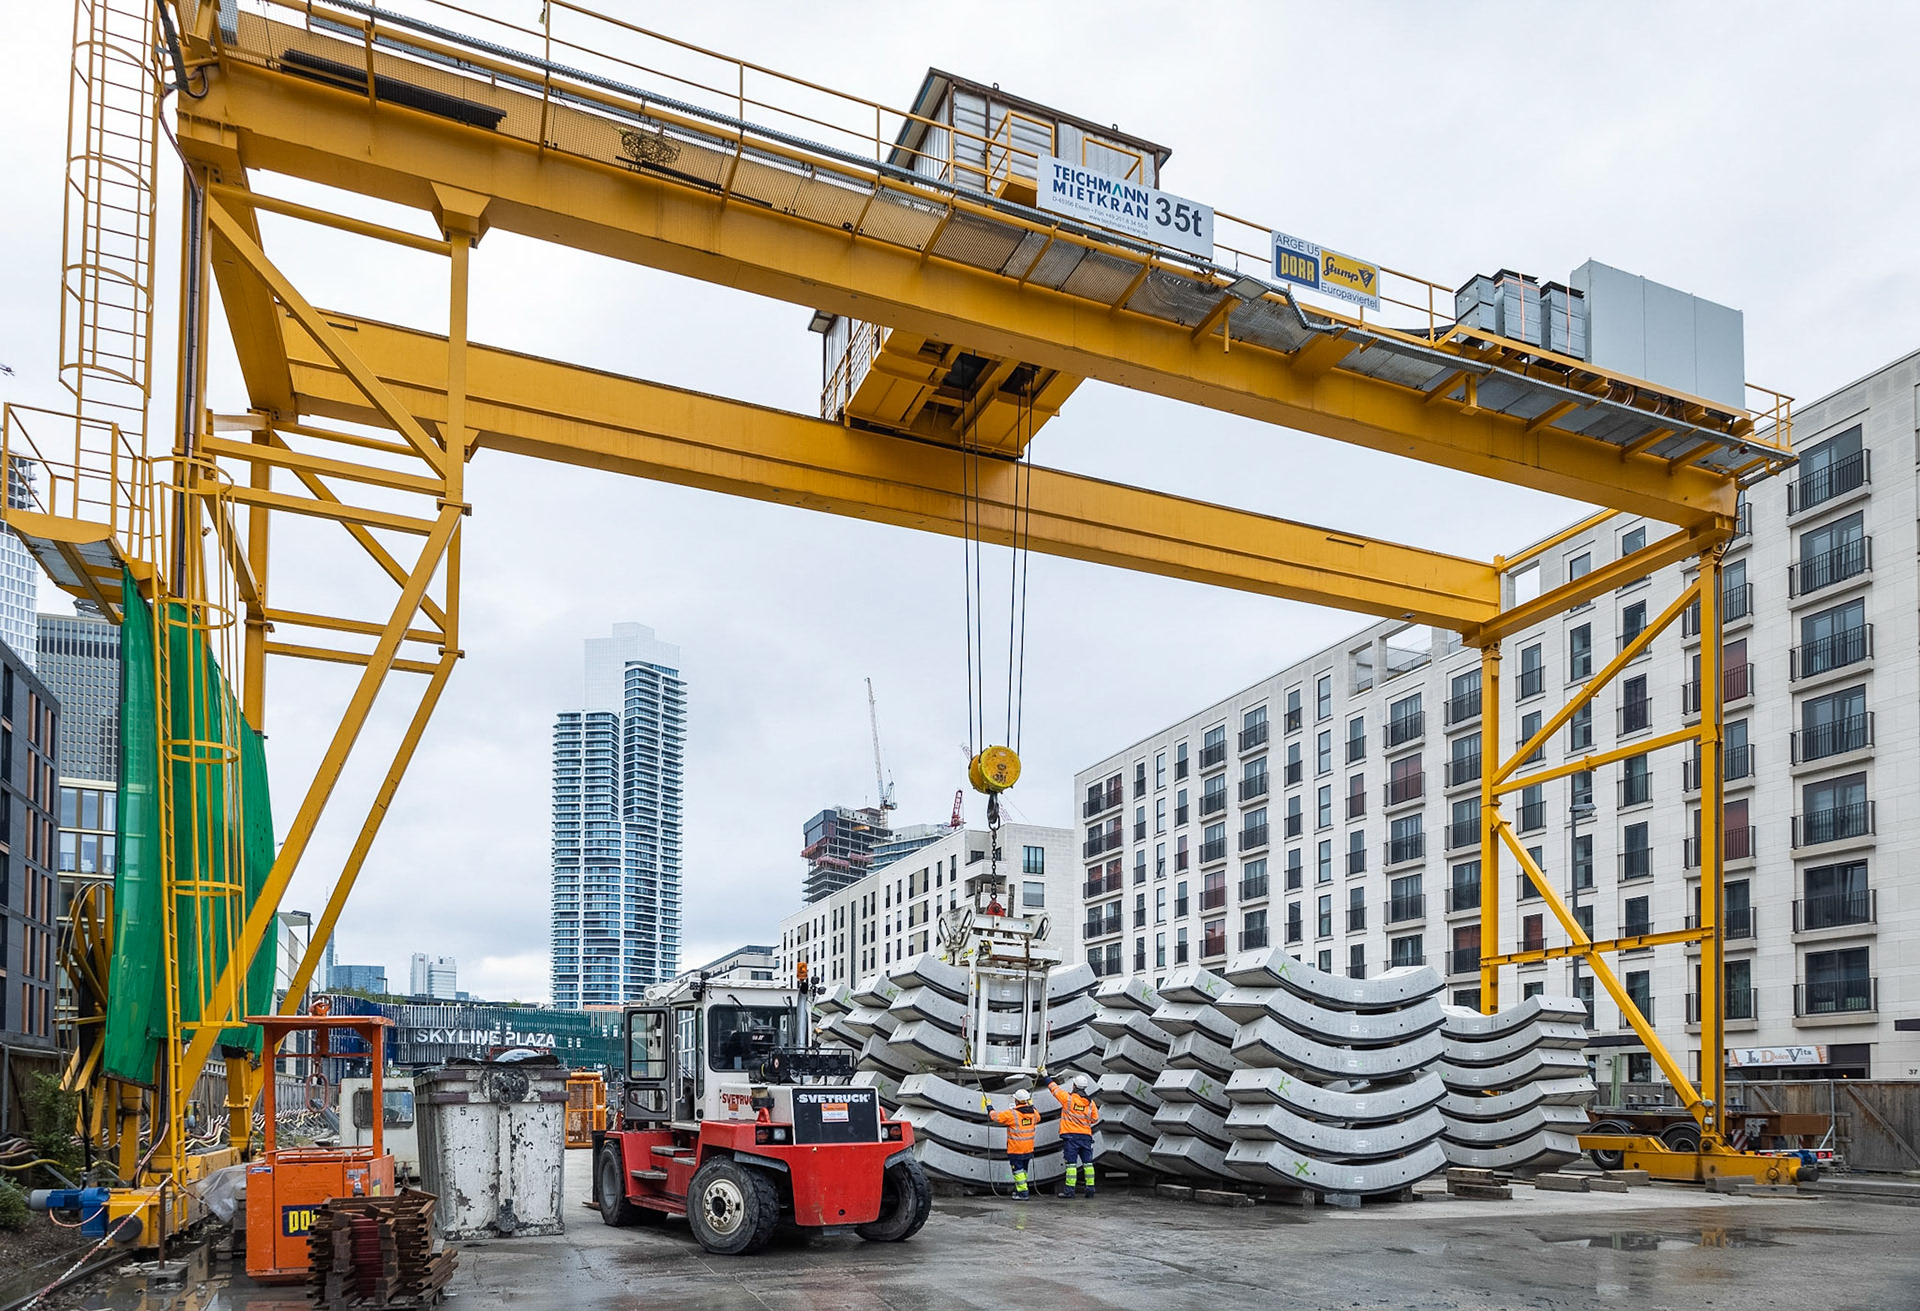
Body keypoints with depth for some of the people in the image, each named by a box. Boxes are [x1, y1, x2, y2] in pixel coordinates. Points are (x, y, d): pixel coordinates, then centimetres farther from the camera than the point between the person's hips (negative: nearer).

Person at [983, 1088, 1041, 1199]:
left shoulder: (1011, 1114, -19)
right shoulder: (1033, 1113, -1)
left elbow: (995, 1116, -9)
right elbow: (1037, 1118, 25)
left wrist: (989, 1106, 8)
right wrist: (1031, 1106, 36)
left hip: (1016, 1149, -6)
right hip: (1029, 1148, 6)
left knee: (1018, 1170, 1)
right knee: (1023, 1170, 19)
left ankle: (1023, 1193, -1)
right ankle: (1018, 1189, 30)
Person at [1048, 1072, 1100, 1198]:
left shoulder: (1068, 1098, -8)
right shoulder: (1090, 1102, 5)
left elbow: (1054, 1088, 4)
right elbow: (1095, 1118, 12)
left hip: (1071, 1135, -4)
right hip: (1086, 1135, 4)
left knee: (1071, 1163, -5)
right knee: (1087, 1163, 8)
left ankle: (1069, 1190, -6)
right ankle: (1090, 1189, 8)